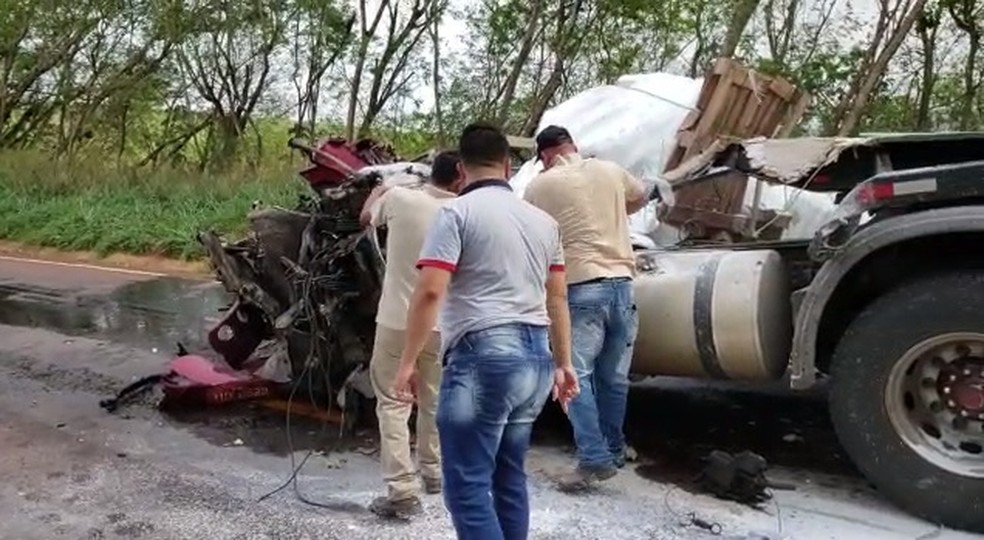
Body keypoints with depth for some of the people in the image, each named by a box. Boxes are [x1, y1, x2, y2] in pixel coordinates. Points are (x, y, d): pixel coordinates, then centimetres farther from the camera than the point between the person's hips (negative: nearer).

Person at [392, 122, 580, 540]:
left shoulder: (457, 212, -4)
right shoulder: (542, 220, 16)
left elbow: (430, 291, -14)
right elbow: (556, 297, 19)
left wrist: (408, 361, -8)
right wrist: (563, 363, 25)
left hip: (482, 355, -7)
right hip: (535, 356, 8)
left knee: (467, 483, -4)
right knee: (509, 475, 19)